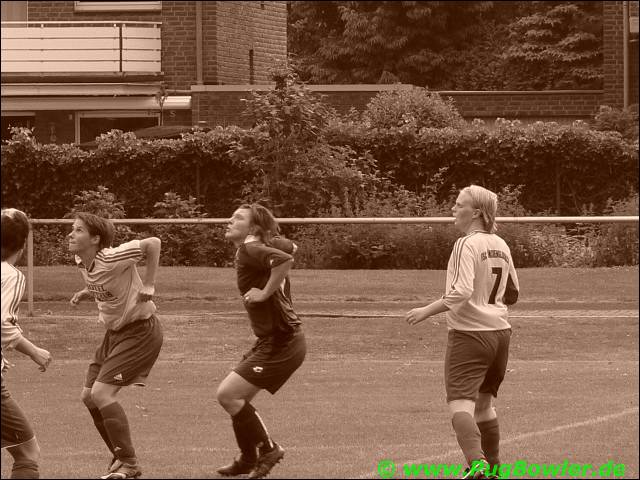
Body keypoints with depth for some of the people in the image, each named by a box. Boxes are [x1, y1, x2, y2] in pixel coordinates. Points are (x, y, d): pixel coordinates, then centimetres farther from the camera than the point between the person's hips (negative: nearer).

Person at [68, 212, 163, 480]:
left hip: (140, 332, -10)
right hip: (114, 332, 10)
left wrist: (148, 285, -24)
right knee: (88, 397, 8)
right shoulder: (81, 262, 1)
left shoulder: (111, 259, -25)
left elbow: (153, 243, -23)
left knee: (102, 393, -18)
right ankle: (122, 459, 22)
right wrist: (85, 294, -2)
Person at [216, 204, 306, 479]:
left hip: (280, 342, -10)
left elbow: (284, 259, -35)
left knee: (227, 395, -11)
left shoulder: (250, 250, -16)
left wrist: (265, 292, -25)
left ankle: (268, 449, 0)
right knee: (237, 398, 17)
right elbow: (290, 247, 31)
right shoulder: (262, 247, 11)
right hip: (270, 341, 10)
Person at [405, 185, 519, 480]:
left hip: (469, 333, -8)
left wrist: (427, 311, -16)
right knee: (484, 402, 22)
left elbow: (461, 292, -24)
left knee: (460, 403, -13)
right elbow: (512, 295, 17)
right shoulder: (501, 246, 10)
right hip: (500, 331, 8)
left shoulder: (467, 245, -14)